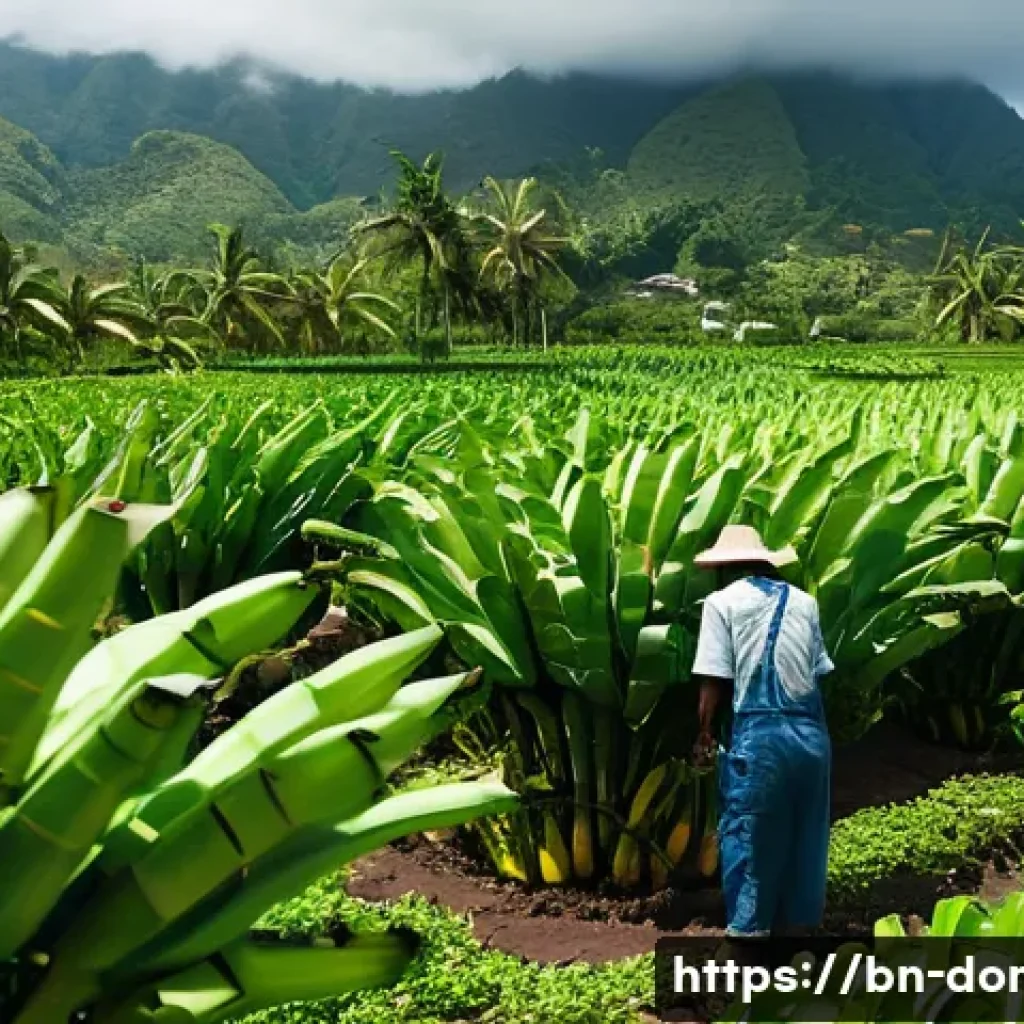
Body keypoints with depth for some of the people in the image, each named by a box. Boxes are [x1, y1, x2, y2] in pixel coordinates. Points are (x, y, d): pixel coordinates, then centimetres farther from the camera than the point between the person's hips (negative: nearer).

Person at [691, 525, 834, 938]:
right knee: (803, 835, 16)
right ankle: (796, 923, 26)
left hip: (759, 735, -5)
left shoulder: (722, 601, 1)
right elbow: (818, 672, 12)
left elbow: (715, 680, -5)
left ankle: (748, 930, 9)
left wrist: (704, 733, 4)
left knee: (746, 837, 5)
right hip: (811, 733, 5)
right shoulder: (804, 602, 14)